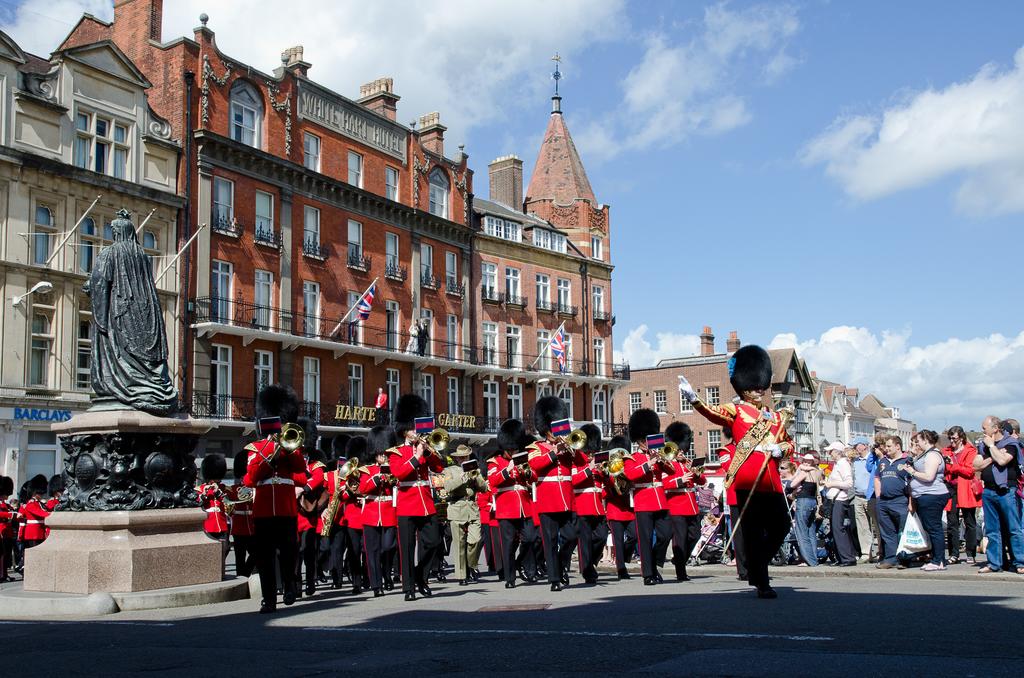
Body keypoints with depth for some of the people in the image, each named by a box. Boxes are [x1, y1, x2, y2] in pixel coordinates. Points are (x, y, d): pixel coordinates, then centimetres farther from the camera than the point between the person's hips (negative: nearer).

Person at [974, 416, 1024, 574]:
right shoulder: (983, 444, 13)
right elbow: (976, 465, 4)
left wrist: (992, 445, -8)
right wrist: (992, 457, -9)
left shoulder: (1010, 443, -4)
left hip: (1006, 491, -6)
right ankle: (994, 563, 13)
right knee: (992, 530, 9)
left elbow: (1002, 460, -21)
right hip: (988, 491, 6)